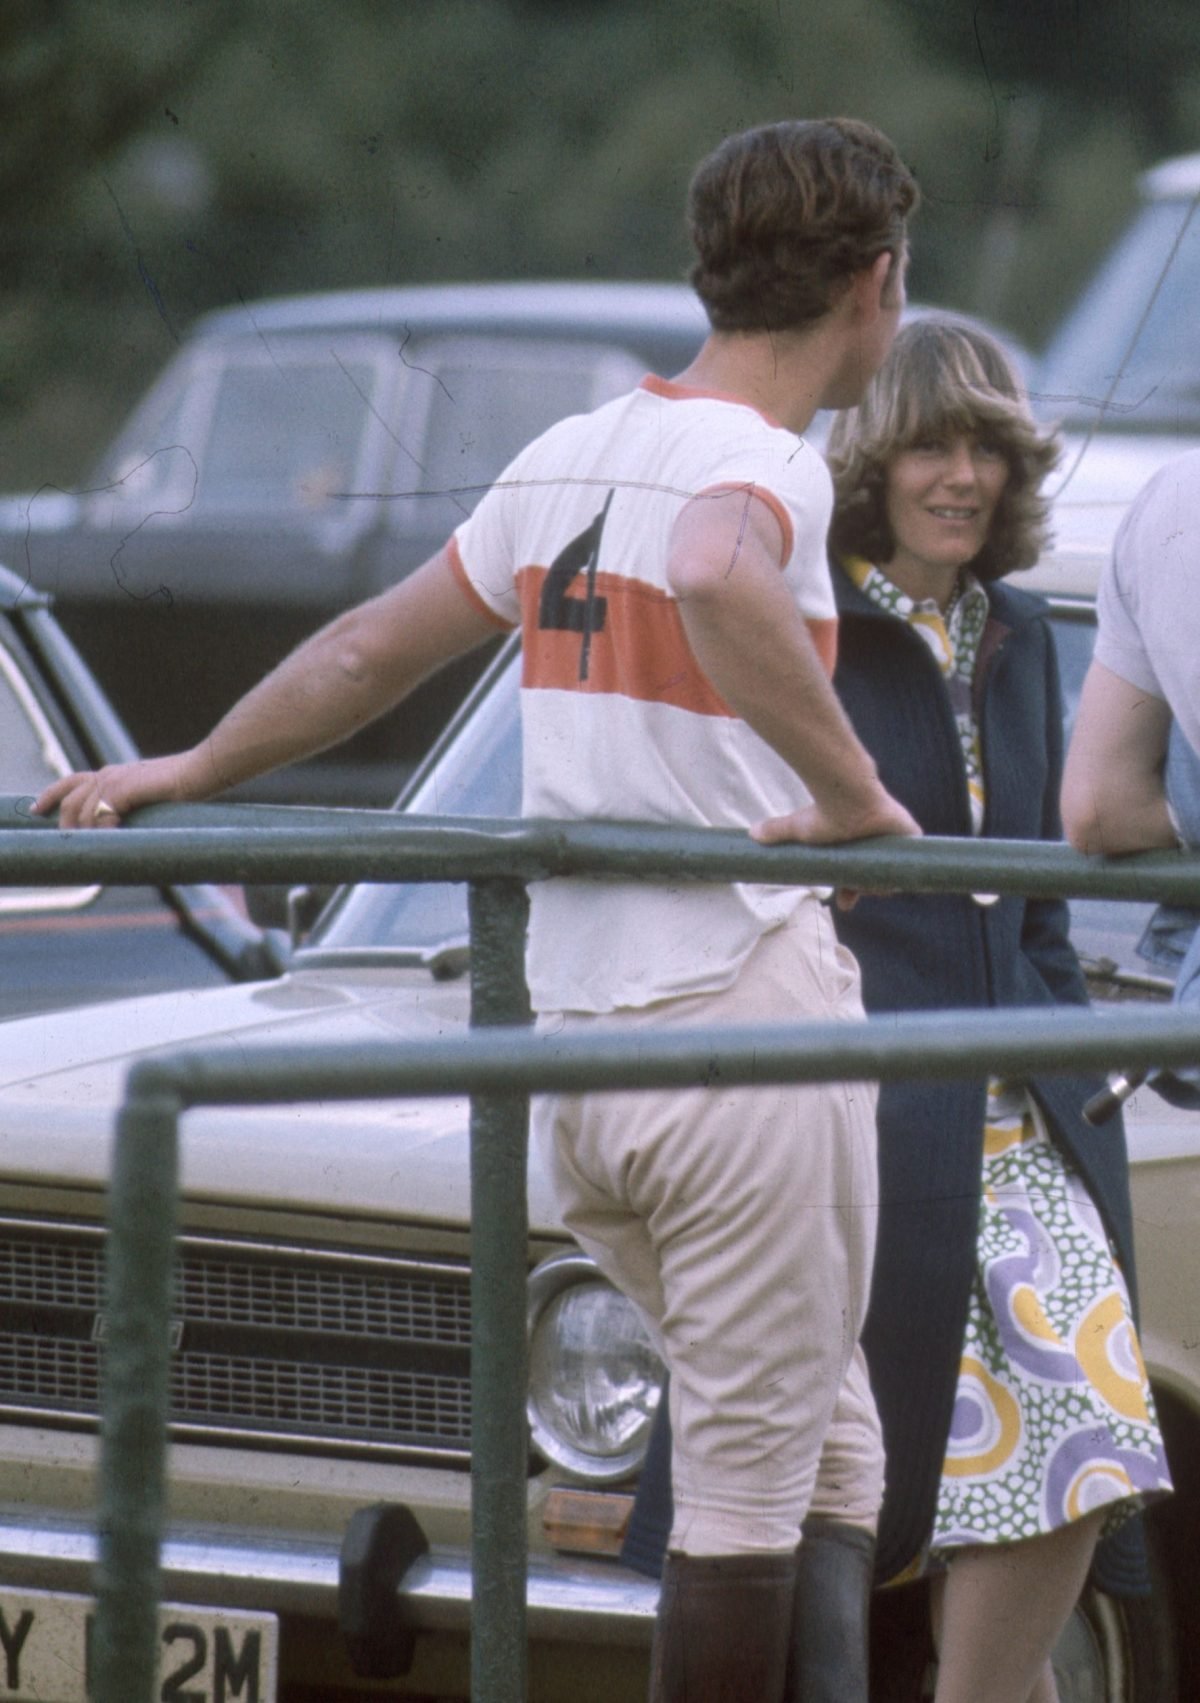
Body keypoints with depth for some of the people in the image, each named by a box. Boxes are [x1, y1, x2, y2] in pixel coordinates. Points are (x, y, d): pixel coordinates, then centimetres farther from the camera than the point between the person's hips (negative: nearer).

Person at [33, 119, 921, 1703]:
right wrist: (850, 793, -27)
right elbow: (716, 579, -36)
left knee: (824, 1441, 19)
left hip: (569, 1049, 8)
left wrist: (185, 772, 35)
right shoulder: (763, 463, -12)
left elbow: (368, 650, 24)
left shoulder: (569, 458, 13)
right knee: (751, 1486, -2)